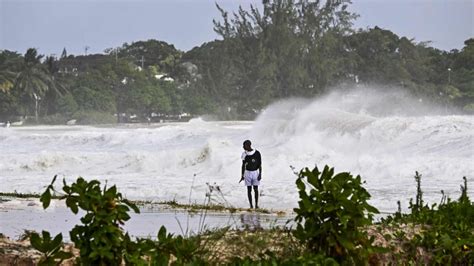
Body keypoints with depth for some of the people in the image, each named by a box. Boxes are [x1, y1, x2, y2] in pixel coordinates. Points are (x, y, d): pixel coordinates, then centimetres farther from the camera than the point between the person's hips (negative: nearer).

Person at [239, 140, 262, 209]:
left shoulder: (257, 153, -7)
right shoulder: (244, 154, 1)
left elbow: (260, 164, -3)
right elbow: (243, 165, 8)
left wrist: (260, 174, -9)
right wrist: (242, 175, 5)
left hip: (255, 172, -2)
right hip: (247, 173, 2)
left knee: (256, 189, -1)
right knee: (249, 189, 2)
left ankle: (256, 204, 8)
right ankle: (251, 205, 6)